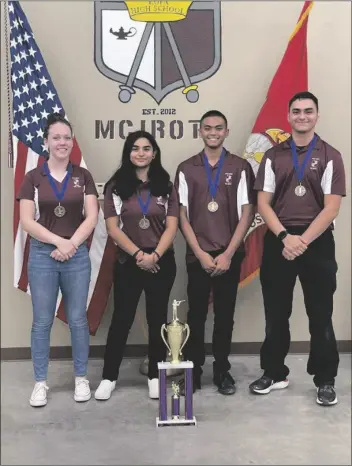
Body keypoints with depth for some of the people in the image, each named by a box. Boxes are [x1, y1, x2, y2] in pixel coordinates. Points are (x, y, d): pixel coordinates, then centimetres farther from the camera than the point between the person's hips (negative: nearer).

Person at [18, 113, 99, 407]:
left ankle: (81, 378, 21)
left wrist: (71, 243, -14)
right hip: (42, 255, 0)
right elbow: (27, 221, -5)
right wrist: (58, 241, -15)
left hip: (78, 255, 1)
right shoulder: (33, 177, 2)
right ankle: (41, 382, 19)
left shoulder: (83, 176, 4)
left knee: (78, 319, 7)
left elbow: (92, 217, -2)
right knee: (42, 321, 5)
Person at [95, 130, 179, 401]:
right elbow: (112, 228, -5)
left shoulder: (166, 186, 4)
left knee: (157, 319, 9)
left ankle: (155, 376, 21)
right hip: (127, 263, -1)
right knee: (122, 319, 5)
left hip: (162, 263, 1)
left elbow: (172, 227, -2)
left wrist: (154, 255, -16)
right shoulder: (116, 186, 2)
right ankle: (109, 377, 17)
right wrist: (138, 254, -14)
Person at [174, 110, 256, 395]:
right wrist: (201, 254, -7)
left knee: (225, 315, 8)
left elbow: (247, 213, -2)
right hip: (197, 256, 0)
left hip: (230, 255, 0)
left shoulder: (240, 168, 1)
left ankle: (222, 370, 21)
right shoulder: (186, 169, 3)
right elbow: (182, 216, 1)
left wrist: (228, 253, -9)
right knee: (196, 314, 5)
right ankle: (193, 370, 18)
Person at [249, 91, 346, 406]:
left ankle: (325, 380, 18)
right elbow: (263, 203, 2)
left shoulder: (330, 156, 1)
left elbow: (332, 208, -6)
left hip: (317, 242, -2)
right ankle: (274, 373, 25)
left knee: (320, 315, 4)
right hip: (278, 241, 2)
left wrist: (303, 241, -15)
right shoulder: (273, 156, 7)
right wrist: (285, 237, -12)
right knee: (276, 313, 9)